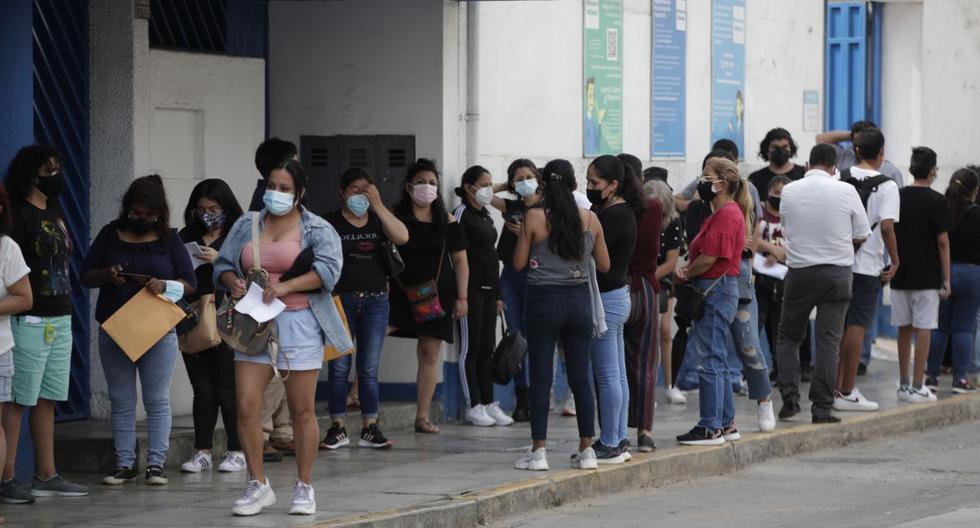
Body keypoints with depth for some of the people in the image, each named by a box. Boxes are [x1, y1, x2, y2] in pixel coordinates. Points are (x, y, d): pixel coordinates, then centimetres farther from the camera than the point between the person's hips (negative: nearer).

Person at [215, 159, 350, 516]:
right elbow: (223, 265, 15)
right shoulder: (247, 225, 13)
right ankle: (258, 485, 4)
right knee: (246, 407, -6)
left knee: (302, 410, 1)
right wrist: (234, 282, -8)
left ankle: (304, 487, 12)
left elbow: (328, 268, -12)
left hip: (298, 324, -3)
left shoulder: (317, 229, 2)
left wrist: (285, 287, -22)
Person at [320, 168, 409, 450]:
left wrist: (377, 204, -12)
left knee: (369, 369, 4)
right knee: (339, 367, -1)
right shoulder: (331, 223, 2)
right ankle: (338, 427, 5)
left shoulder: (378, 220, 9)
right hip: (341, 300, -2)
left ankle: (370, 428, 7)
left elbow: (402, 237, -10)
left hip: (375, 301, 2)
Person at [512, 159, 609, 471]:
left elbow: (519, 264, -3)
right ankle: (586, 450, 12)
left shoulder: (534, 218, -9)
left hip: (544, 299, -3)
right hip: (579, 297, 3)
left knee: (541, 378, 1)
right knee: (580, 376, 9)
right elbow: (604, 265, 7)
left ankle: (538, 451, 0)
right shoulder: (590, 219, 0)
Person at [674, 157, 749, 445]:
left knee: (710, 361, -8)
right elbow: (705, 253, 17)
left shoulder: (726, 215, -15)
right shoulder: (721, 213, 18)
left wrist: (685, 274, -4)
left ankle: (710, 428, -7)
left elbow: (709, 258, -20)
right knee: (717, 361, 15)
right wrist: (687, 268, -2)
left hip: (716, 290, -11)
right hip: (715, 290, 11)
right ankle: (725, 423, 21)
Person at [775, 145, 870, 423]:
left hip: (799, 272, 1)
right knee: (828, 340, 2)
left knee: (788, 336, 16)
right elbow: (861, 236, 1)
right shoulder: (846, 191, -7)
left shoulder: (789, 191, -2)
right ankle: (822, 408, 0)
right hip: (837, 272, -1)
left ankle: (790, 398, 4)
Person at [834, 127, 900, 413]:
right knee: (856, 328, -3)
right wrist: (895, 261, -8)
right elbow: (886, 226, -17)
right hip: (867, 266, -5)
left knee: (837, 326, 12)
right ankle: (847, 393, -2)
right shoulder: (887, 186, -10)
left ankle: (835, 388, 16)